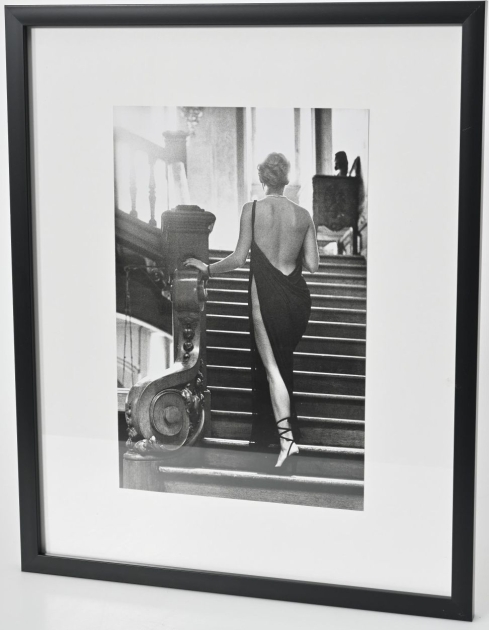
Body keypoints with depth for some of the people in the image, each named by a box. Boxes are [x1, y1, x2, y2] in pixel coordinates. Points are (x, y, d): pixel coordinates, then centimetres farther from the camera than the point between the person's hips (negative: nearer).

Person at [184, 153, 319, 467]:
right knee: (285, 362, 19)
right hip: (297, 296, 3)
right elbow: (312, 264, 0)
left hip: (265, 296, -3)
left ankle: (285, 436, -9)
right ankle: (284, 427, 28)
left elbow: (239, 258, -8)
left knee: (271, 367, 1)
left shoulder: (252, 210, -6)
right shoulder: (303, 214, 1)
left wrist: (207, 267, 6)